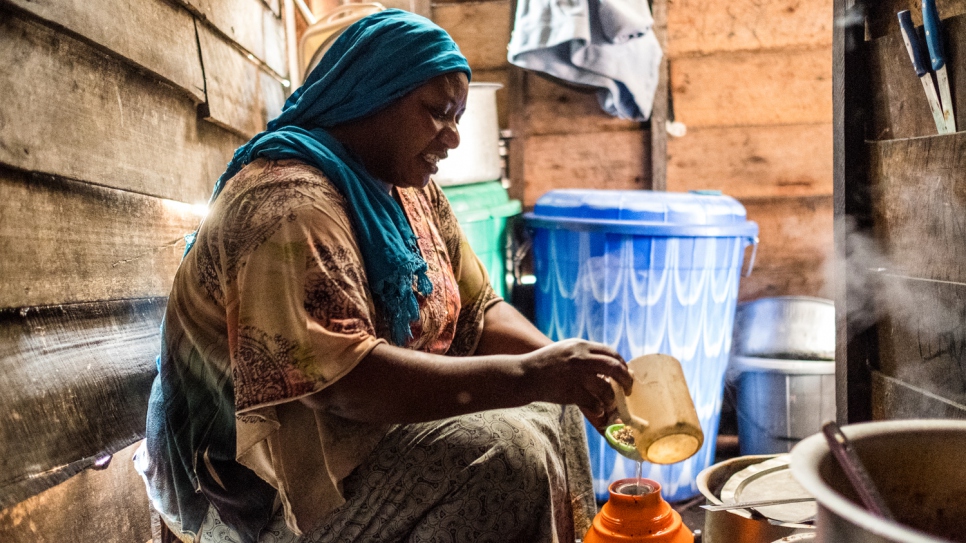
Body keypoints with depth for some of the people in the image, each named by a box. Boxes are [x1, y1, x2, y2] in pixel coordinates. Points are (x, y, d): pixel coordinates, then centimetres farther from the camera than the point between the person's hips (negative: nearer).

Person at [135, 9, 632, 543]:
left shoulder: (413, 190, 6)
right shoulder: (289, 202, -23)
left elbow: (479, 311, 5)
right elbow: (340, 380, -31)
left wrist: (561, 366, -13)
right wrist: (528, 375, -31)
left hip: (374, 423, 9)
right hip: (273, 476, -9)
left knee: (549, 409, 3)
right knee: (505, 454, -24)